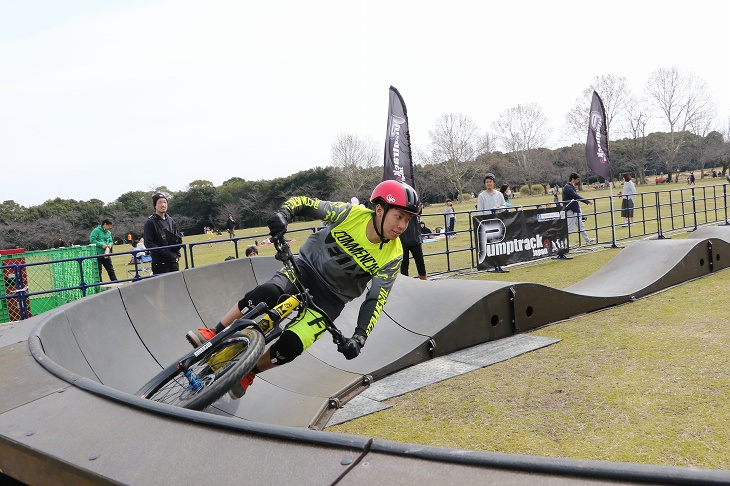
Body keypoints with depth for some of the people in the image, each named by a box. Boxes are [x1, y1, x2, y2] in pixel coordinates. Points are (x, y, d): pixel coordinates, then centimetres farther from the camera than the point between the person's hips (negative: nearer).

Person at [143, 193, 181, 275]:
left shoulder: (171, 220, 14)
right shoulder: (150, 222, -5)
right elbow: (148, 243, -11)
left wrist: (178, 255, 10)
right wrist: (164, 252, -16)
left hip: (174, 261, 6)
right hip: (160, 263, -6)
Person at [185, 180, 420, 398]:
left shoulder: (392, 256, -17)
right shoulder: (351, 213, -18)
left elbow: (375, 300, -15)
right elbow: (303, 202, -12)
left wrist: (359, 337, -27)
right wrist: (283, 213, -34)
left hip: (331, 298, 0)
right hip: (307, 266, 0)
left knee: (290, 345, -18)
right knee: (265, 294, -31)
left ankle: (247, 374, 11)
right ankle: (213, 335, -10)